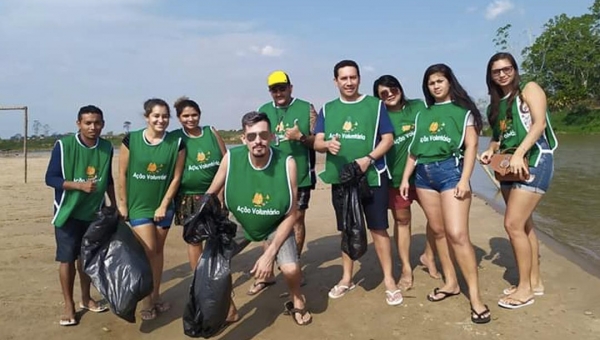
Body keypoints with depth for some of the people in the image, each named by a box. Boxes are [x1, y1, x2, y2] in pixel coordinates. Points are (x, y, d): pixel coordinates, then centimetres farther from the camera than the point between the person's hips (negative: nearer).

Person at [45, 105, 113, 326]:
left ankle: (86, 298, 29)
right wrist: (79, 185, -25)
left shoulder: (107, 148, 0)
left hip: (94, 213, 4)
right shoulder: (63, 145, -14)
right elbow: (50, 178, -12)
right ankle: (69, 305, 14)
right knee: (67, 258, 1)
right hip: (68, 212, -4)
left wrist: (114, 206, 12)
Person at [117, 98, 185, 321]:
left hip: (163, 206, 2)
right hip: (137, 205, -2)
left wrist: (163, 205, -6)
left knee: (158, 250, 11)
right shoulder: (131, 140, -9)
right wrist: (122, 203, -2)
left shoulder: (176, 143, -6)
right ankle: (146, 300, 10)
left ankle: (156, 296, 26)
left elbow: (176, 177, -4)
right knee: (148, 250, -7)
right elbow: (122, 174, -3)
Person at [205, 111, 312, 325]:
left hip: (276, 225, -2)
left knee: (291, 269, -21)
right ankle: (228, 309, 15)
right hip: (239, 223, 2)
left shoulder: (287, 163, -26)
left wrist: (270, 253, -21)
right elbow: (210, 195, -7)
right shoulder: (231, 159, -23)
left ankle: (297, 302, 16)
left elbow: (291, 215, -18)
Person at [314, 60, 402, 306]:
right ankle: (347, 278, 27)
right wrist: (328, 144, -22)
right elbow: (317, 142, 3)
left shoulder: (375, 105, 1)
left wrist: (369, 159, -18)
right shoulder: (327, 109, 8)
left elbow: (388, 138, -2)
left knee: (378, 229, 0)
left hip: (372, 176, -3)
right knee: (347, 230, 13)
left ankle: (389, 280, 13)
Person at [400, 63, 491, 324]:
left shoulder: (463, 110, 5)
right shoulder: (423, 114, 17)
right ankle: (450, 282, 21)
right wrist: (405, 177, 11)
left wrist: (465, 179, -12)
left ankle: (475, 296, -5)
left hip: (451, 170, -5)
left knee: (457, 234, -12)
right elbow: (414, 149, 17)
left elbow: (471, 146, -2)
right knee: (438, 231, 8)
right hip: (424, 174, 5)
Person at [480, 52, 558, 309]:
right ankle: (534, 282, 23)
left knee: (513, 224, -12)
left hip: (534, 160, -8)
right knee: (524, 225, 11)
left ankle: (525, 289, 0)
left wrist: (519, 154, -27)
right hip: (509, 166, 8)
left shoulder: (529, 88, -5)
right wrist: (491, 151, -2)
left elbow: (539, 123, -18)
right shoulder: (496, 102, 15)